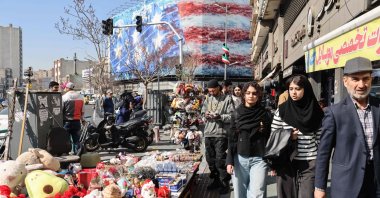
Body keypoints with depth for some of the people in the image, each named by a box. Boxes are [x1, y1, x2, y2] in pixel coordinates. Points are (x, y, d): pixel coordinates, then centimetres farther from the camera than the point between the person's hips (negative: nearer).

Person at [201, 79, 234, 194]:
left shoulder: (227, 99, -4)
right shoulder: (208, 100, 14)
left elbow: (232, 116, -10)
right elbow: (202, 112, 20)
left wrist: (220, 116, -23)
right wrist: (205, 115, -2)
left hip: (221, 134, -6)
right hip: (208, 133, 6)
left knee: (220, 160, -3)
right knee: (210, 159, 13)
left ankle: (225, 183, 11)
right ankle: (216, 180, 29)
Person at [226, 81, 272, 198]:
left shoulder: (265, 114, 0)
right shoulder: (237, 113, 3)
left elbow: (270, 139, 1)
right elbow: (232, 139, 3)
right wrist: (230, 161, -3)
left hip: (259, 159, -1)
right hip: (240, 159, 2)